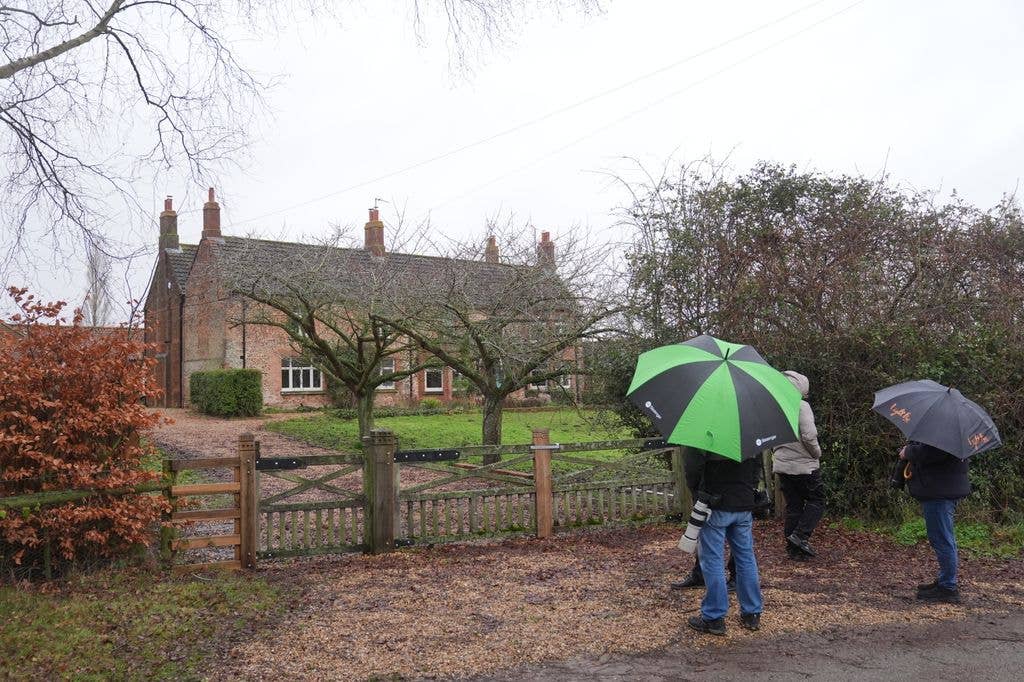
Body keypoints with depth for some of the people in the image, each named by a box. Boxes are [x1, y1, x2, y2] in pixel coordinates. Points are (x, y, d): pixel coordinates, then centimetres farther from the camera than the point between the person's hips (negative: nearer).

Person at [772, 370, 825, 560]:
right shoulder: (801, 406, -15)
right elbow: (809, 436, -21)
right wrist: (817, 453, -5)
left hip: (782, 464, 6)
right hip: (804, 465, -6)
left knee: (792, 506, 12)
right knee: (816, 501, 10)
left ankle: (794, 550, 15)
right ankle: (800, 535, -6)